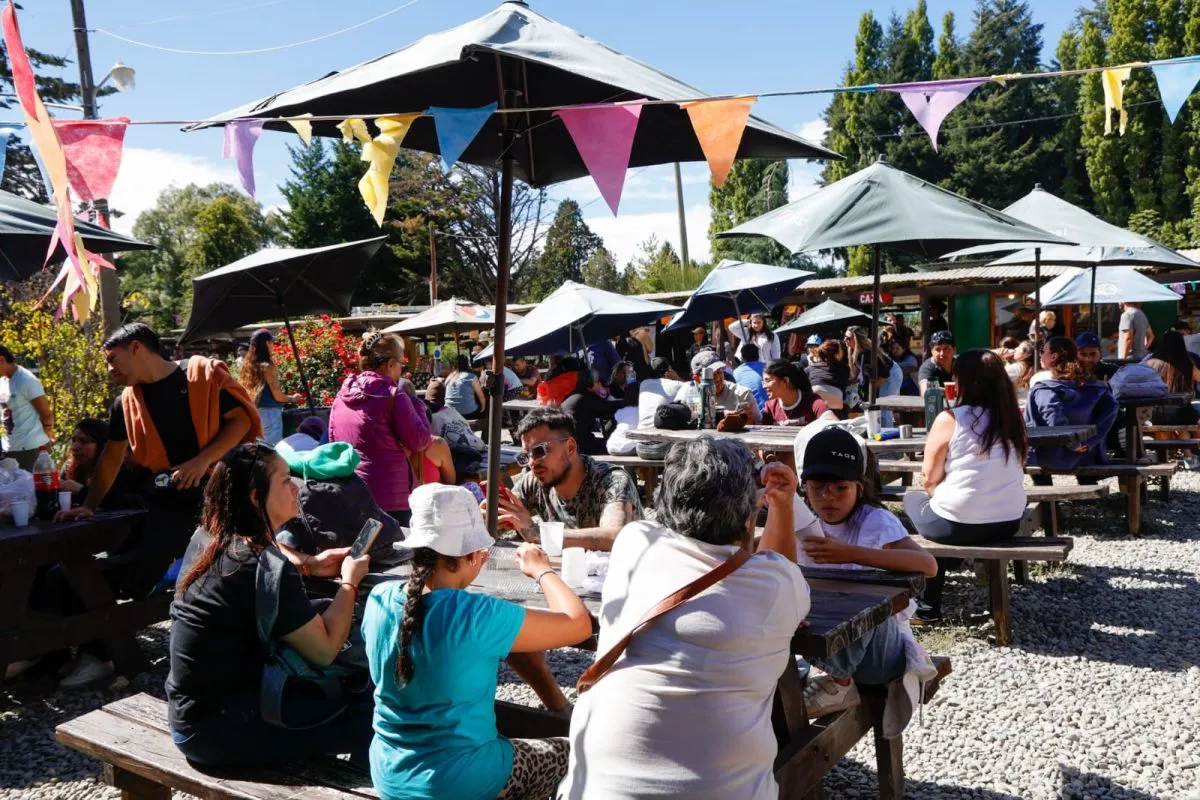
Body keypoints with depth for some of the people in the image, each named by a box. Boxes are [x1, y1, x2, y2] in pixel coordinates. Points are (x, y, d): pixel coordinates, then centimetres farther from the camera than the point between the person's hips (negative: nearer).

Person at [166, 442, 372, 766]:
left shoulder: (205, 539, 1)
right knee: (365, 717, -7)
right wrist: (350, 582, -4)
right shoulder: (265, 566, -25)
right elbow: (325, 650, -18)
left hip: (190, 712, 9)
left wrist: (311, 565, 12)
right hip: (218, 731, -9)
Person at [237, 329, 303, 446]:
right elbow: (278, 396, -12)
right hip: (269, 413, -8)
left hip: (252, 413, 8)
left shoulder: (247, 365, 8)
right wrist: (293, 398, 6)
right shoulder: (268, 367, -13)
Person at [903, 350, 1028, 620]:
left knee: (913, 498, 24)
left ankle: (929, 604, 29)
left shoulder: (950, 419, -13)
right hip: (1010, 522, 5)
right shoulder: (1014, 418, 3)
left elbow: (929, 479, -9)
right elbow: (1009, 471, 15)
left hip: (957, 524, -5)